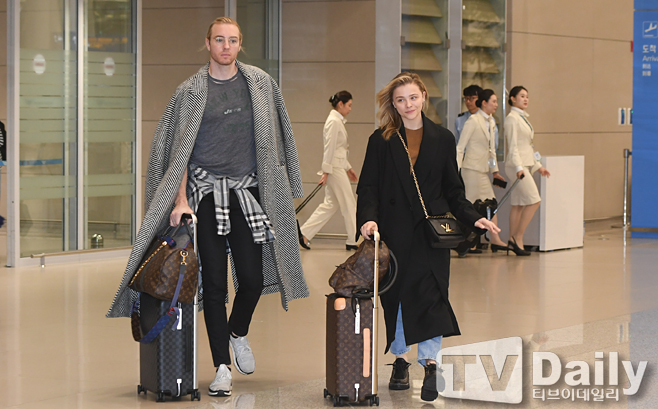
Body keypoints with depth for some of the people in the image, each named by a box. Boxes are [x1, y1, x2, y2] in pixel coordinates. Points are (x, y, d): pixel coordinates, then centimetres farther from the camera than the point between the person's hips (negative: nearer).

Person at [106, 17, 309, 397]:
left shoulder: (260, 83, 7)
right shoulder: (191, 91, 2)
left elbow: (272, 139, 14)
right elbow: (180, 149, 0)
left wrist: (279, 190, 11)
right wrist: (181, 200, -9)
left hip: (248, 191, 2)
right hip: (206, 191, -1)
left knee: (252, 277, -4)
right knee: (214, 281, -2)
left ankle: (238, 334, 28)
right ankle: (222, 366, 3)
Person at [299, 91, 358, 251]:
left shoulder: (337, 121, 17)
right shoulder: (334, 122, -14)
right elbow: (329, 148, -18)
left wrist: (348, 168, 24)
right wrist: (326, 171, -20)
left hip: (338, 167, 10)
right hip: (334, 168, -10)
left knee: (331, 204, 10)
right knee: (349, 204, -2)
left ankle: (304, 233, 10)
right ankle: (353, 241, 5)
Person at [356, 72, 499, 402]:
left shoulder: (442, 139, 9)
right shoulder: (381, 141, 5)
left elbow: (453, 190, 12)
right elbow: (368, 186, 0)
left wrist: (473, 218, -2)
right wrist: (368, 218, -17)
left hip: (431, 229, 0)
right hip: (394, 232, 0)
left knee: (430, 293, -13)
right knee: (395, 294, 5)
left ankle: (430, 363, -18)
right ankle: (400, 361, 19)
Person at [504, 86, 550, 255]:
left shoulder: (523, 118, 18)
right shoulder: (512, 118, -9)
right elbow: (512, 146, -16)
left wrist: (538, 166, 21)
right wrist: (519, 167, -24)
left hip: (526, 164, 9)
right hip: (517, 165, -9)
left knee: (518, 204, 7)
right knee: (534, 201, -13)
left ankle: (513, 239, 9)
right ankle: (517, 238, -8)